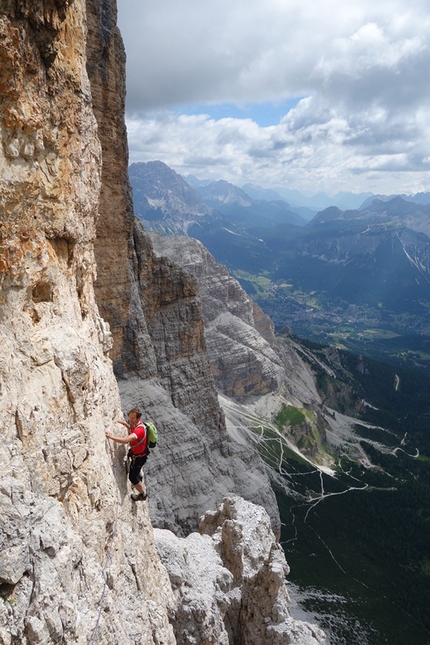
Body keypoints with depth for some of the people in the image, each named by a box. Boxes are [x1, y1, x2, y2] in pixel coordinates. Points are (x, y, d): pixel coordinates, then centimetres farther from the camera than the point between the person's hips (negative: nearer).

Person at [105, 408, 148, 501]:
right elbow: (132, 431, 14)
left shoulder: (140, 430, -41)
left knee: (132, 477, 10)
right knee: (136, 471, 35)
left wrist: (111, 436, -57)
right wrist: (125, 424, -2)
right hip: (136, 452, 9)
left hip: (139, 457, -9)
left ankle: (142, 494, 34)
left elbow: (126, 440, -56)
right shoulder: (136, 423, -11)